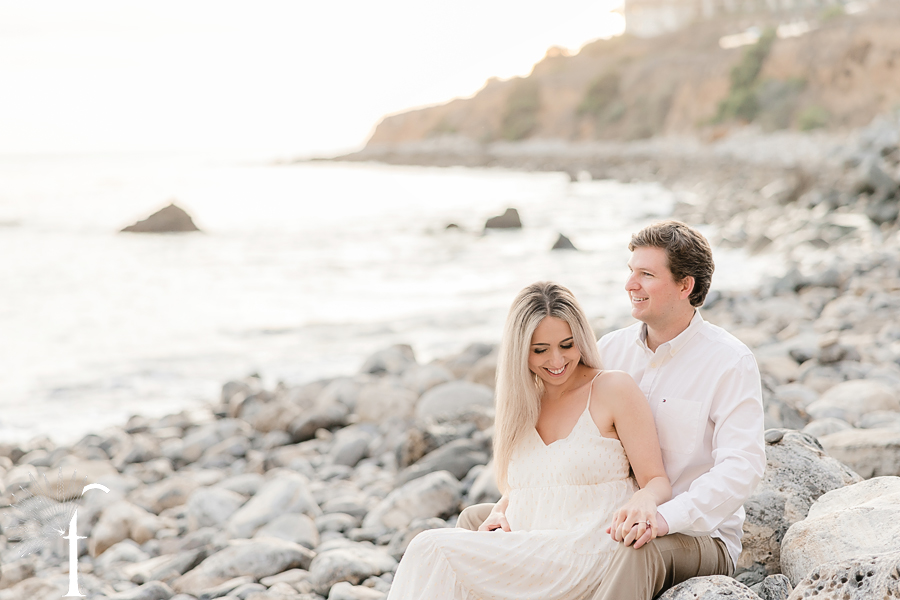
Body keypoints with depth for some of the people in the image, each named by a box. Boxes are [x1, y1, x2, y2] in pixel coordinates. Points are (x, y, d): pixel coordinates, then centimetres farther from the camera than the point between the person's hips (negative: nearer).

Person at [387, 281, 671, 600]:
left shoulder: (614, 389, 0)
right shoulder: (521, 401, 17)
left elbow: (657, 481, -1)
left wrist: (644, 500, -26)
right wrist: (499, 514, 2)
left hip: (584, 559, -5)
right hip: (524, 555, 5)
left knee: (433, 551, -25)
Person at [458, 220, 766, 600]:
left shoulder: (731, 362, -8)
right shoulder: (610, 349, 9)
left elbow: (741, 468, -20)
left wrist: (666, 517, -36)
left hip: (697, 537, -6)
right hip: (601, 526, 6)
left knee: (637, 550, -43)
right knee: (477, 519, -2)